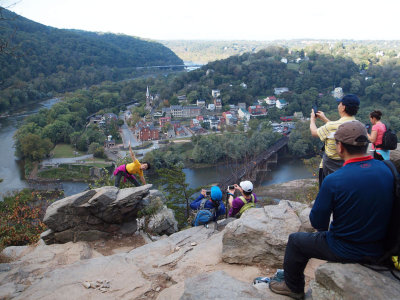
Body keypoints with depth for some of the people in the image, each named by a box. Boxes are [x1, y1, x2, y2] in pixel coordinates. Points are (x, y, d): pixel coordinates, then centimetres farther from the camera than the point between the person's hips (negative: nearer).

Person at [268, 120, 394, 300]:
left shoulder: (333, 181, -27)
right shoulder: (386, 170, -8)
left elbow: (317, 222, -17)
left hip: (347, 251, -6)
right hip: (378, 250, 7)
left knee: (295, 241, 15)